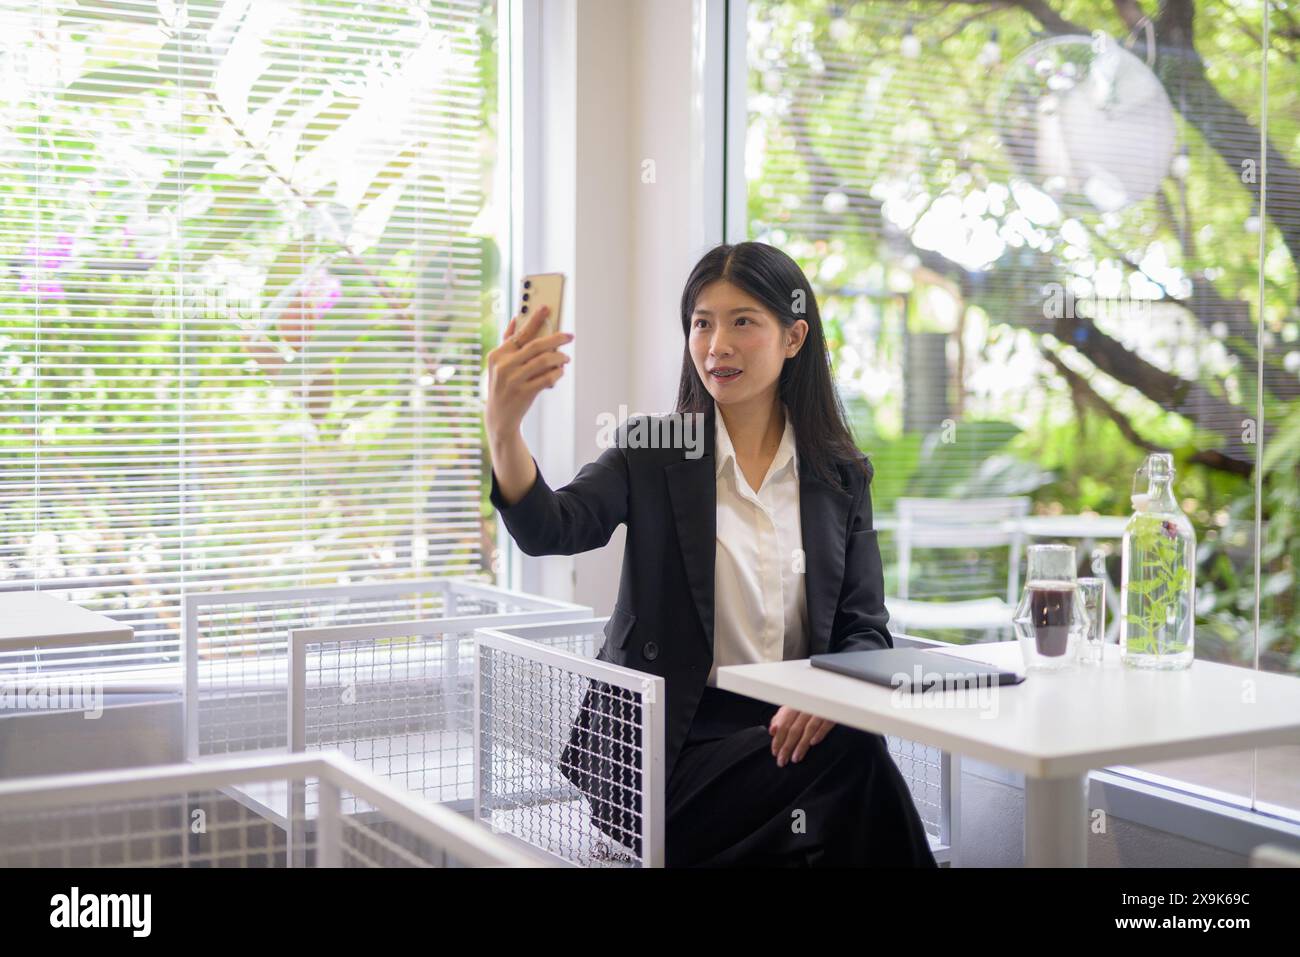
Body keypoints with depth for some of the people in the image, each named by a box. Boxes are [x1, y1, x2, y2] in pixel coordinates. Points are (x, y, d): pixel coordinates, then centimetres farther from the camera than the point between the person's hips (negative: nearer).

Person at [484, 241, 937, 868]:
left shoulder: (841, 475, 10)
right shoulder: (652, 450, 2)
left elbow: (866, 628, 7)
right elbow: (549, 529, -17)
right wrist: (503, 429, -37)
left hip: (790, 729, 4)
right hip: (666, 740, -3)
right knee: (852, 767, -29)